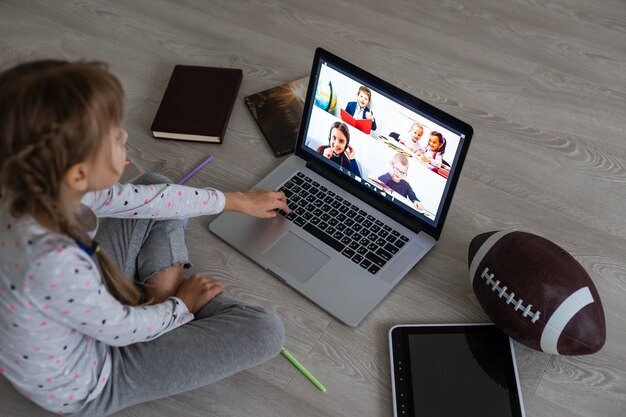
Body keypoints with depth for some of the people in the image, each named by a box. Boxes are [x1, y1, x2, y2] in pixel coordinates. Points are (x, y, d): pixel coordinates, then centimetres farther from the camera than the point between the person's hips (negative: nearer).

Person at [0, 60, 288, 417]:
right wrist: (182, 305, -3)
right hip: (85, 387, -7)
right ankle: (173, 300, 9)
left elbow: (143, 199, -6)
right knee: (265, 331, -13)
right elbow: (122, 330, -24)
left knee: (156, 196, 12)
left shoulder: (42, 189, -19)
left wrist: (238, 201, 7)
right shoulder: (54, 263, -43)